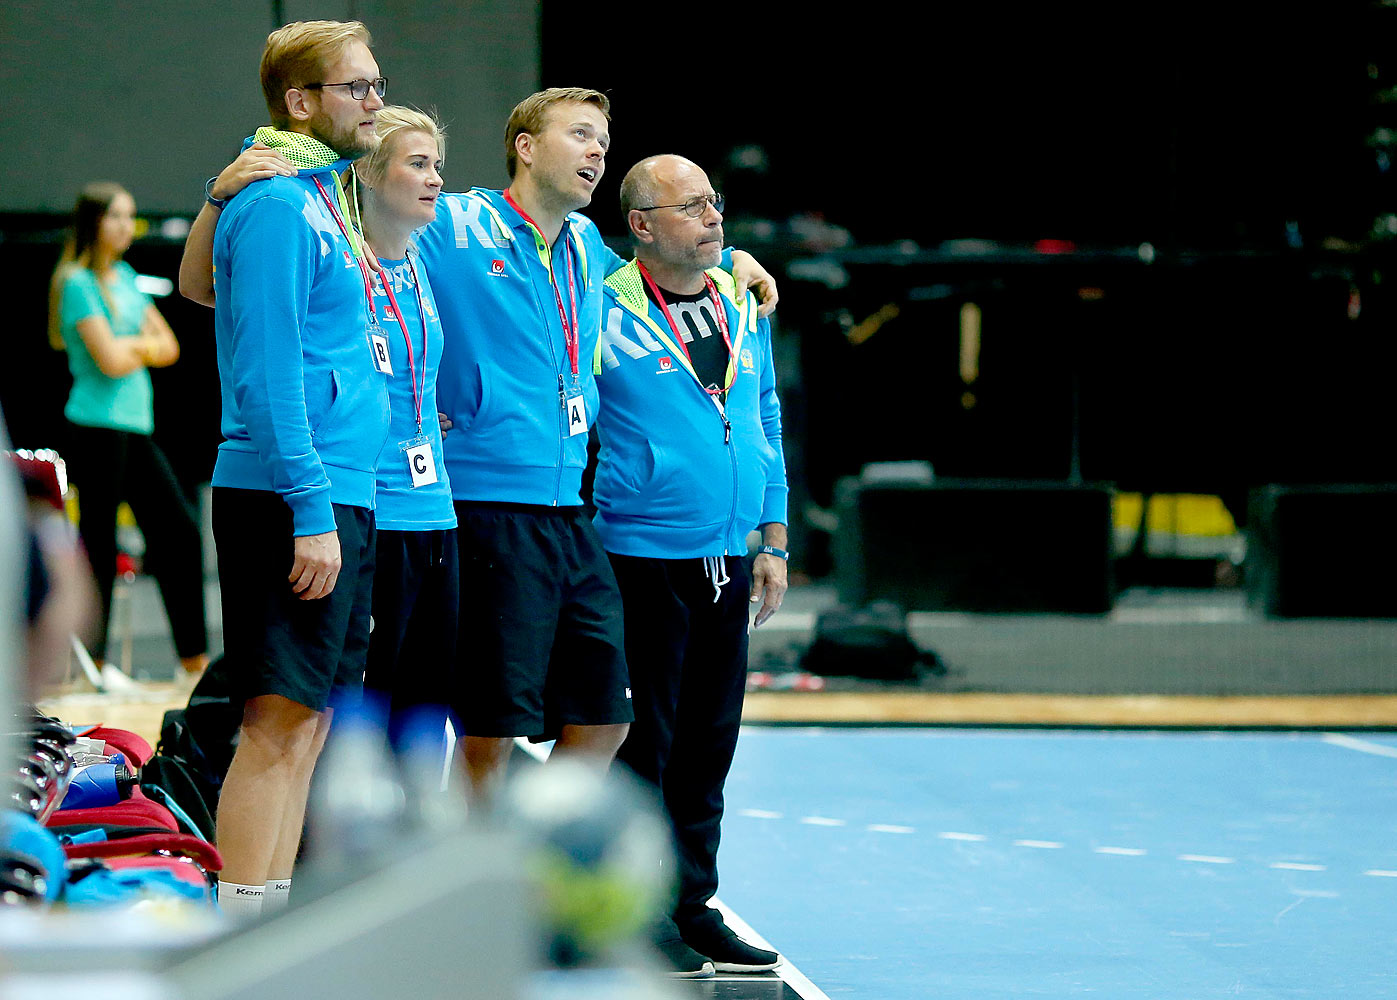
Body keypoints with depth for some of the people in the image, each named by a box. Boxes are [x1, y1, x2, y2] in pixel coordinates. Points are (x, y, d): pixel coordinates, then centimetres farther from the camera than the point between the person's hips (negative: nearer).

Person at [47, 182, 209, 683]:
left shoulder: (126, 278, 15)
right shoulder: (79, 283, -9)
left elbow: (168, 347, 14)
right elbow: (110, 360, -17)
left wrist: (133, 345, -5)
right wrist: (144, 346, 2)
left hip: (136, 426, 8)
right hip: (97, 428, -8)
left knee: (181, 530, 7)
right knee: (99, 547, -4)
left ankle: (195, 659, 12)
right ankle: (93, 665, 2)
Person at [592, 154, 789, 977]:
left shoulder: (743, 307, 11)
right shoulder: (604, 312, -8)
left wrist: (773, 540, 14)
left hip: (727, 560, 6)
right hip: (643, 559, -6)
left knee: (709, 741, 10)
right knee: (643, 742, -1)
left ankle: (694, 906, 17)